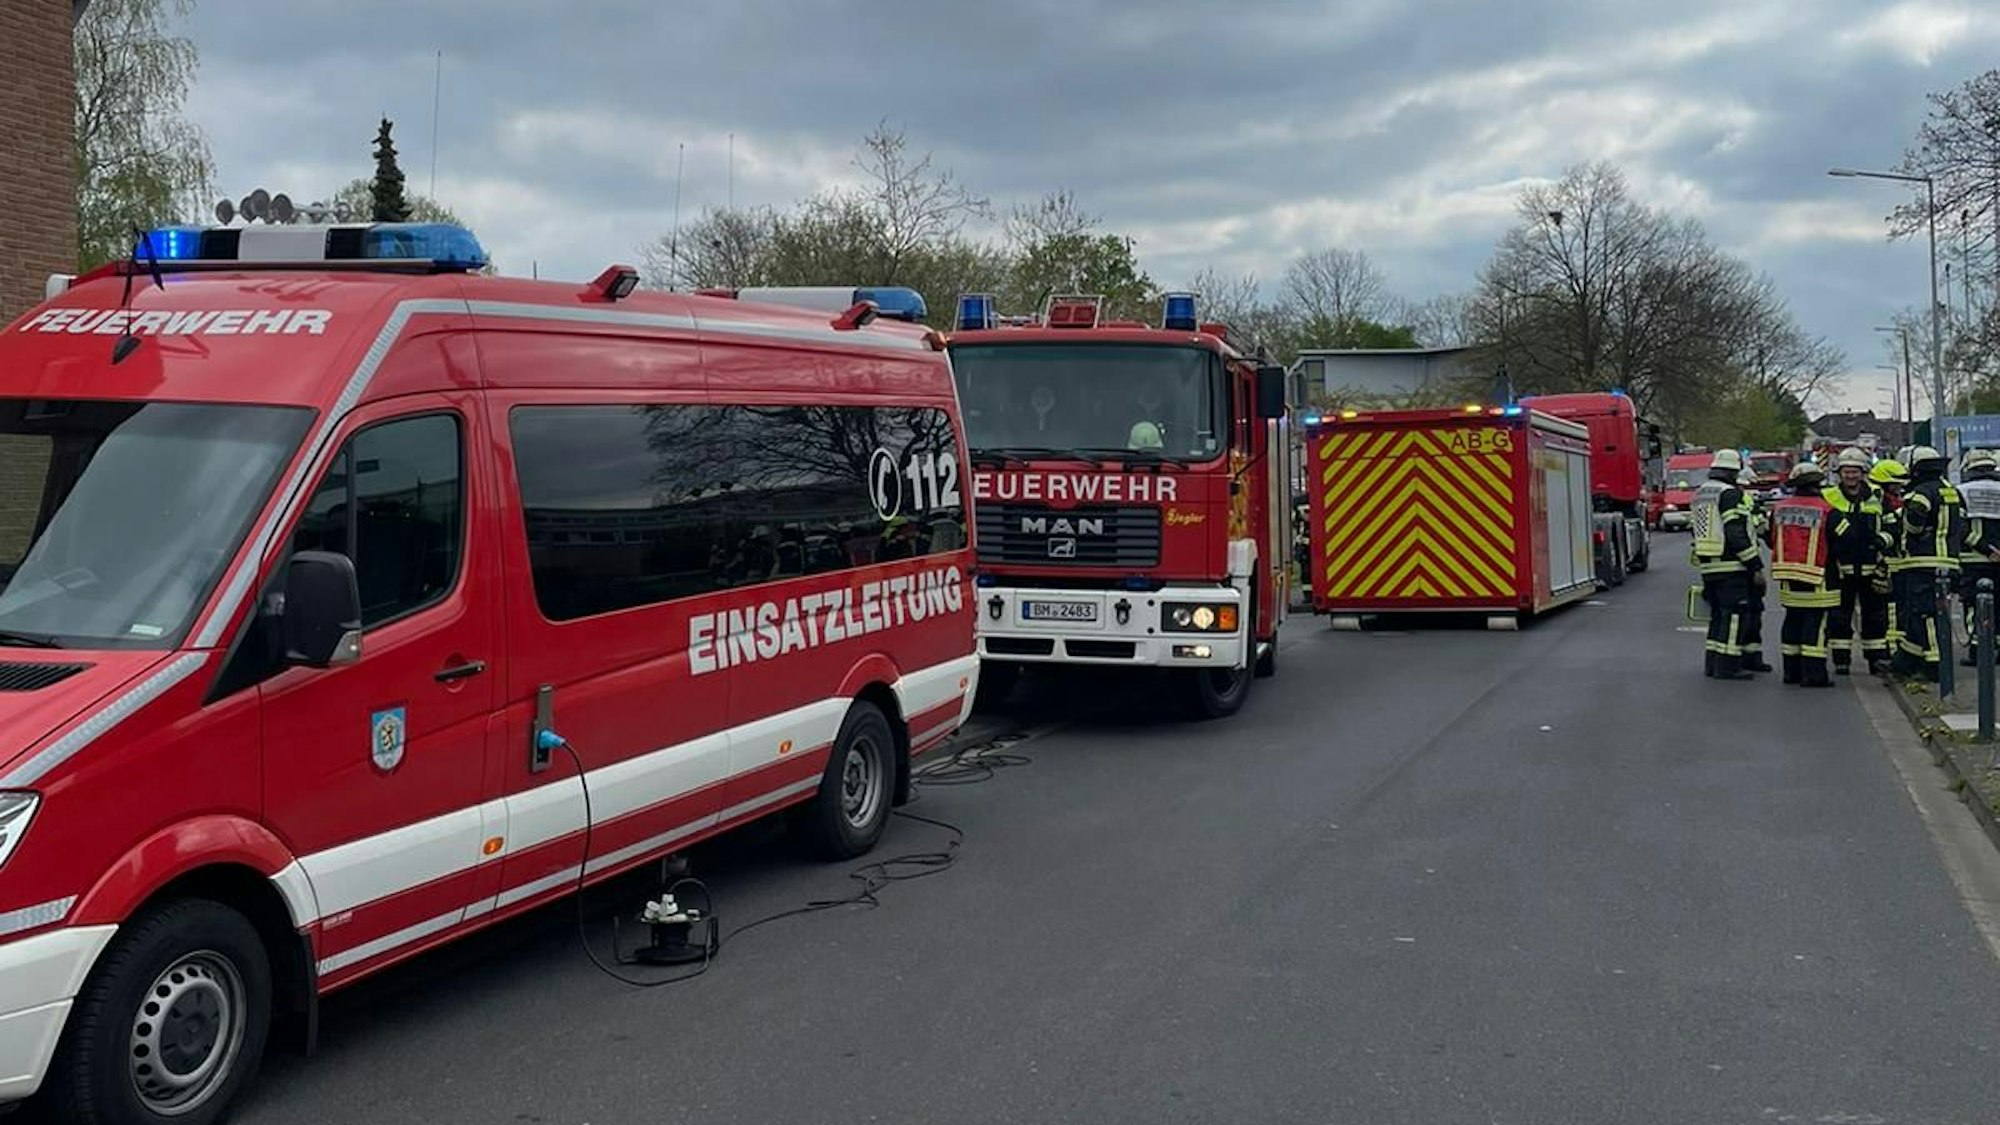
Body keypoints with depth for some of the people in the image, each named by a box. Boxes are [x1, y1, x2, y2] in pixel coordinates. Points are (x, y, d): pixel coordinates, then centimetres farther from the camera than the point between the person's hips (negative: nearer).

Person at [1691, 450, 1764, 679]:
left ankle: (1712, 663, 16)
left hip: (1707, 566, 9)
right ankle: (1727, 666, -7)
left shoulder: (1699, 494, 16)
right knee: (1734, 614, -5)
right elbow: (1737, 534, -18)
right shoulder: (1730, 494, -12)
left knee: (1717, 614, 15)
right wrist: (1756, 565, -16)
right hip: (1730, 566, -9)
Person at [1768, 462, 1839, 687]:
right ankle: (1813, 674, -4)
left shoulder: (1779, 508, 3)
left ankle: (1791, 670, 20)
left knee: (1792, 622, 15)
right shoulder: (1826, 511, -13)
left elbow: (1772, 541, 13)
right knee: (1815, 625, -2)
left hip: (1788, 580, 6)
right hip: (1817, 581, -5)